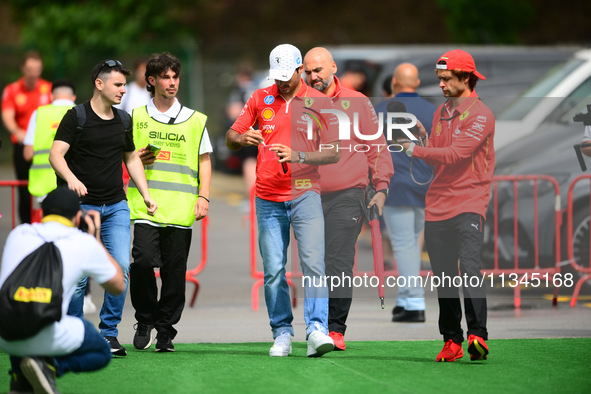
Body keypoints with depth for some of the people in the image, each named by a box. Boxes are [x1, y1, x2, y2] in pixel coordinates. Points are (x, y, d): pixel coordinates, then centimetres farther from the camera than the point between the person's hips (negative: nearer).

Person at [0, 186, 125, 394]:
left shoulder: (17, 234, 15)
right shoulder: (85, 243, 5)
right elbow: (118, 286, 20)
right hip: (45, 337, -4)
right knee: (102, 353, 23)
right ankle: (48, 366, -6)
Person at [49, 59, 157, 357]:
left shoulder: (123, 120, 12)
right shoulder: (77, 117, -4)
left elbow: (132, 158, 24)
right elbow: (56, 154, -11)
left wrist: (146, 195, 16)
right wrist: (70, 178, -30)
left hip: (116, 206, 4)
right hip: (82, 206, -4)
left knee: (121, 268, -9)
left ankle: (109, 333, 2)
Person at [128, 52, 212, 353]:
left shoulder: (194, 120, 11)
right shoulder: (137, 118, 10)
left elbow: (204, 161, 13)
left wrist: (203, 196, 2)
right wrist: (136, 159, -5)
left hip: (181, 207, 1)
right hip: (145, 203, -1)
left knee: (174, 270, 0)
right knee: (143, 261, -15)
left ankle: (166, 329, 9)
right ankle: (145, 320, 4)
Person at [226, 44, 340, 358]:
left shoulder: (319, 103, 2)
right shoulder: (260, 98, 9)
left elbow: (333, 153, -1)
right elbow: (230, 137, 11)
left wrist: (297, 156, -18)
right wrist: (242, 138, -13)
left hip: (305, 193, -2)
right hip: (269, 198, 2)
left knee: (313, 263, -16)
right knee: (273, 269, 0)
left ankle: (317, 330, -21)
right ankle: (282, 333, 7)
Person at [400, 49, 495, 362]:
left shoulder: (480, 115, -7)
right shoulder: (441, 112, 18)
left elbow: (456, 154, -17)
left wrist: (414, 150, -14)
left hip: (468, 203, -7)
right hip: (437, 205, 7)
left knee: (469, 268, -22)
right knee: (443, 277, 7)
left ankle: (477, 336, -28)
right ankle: (451, 342, 14)